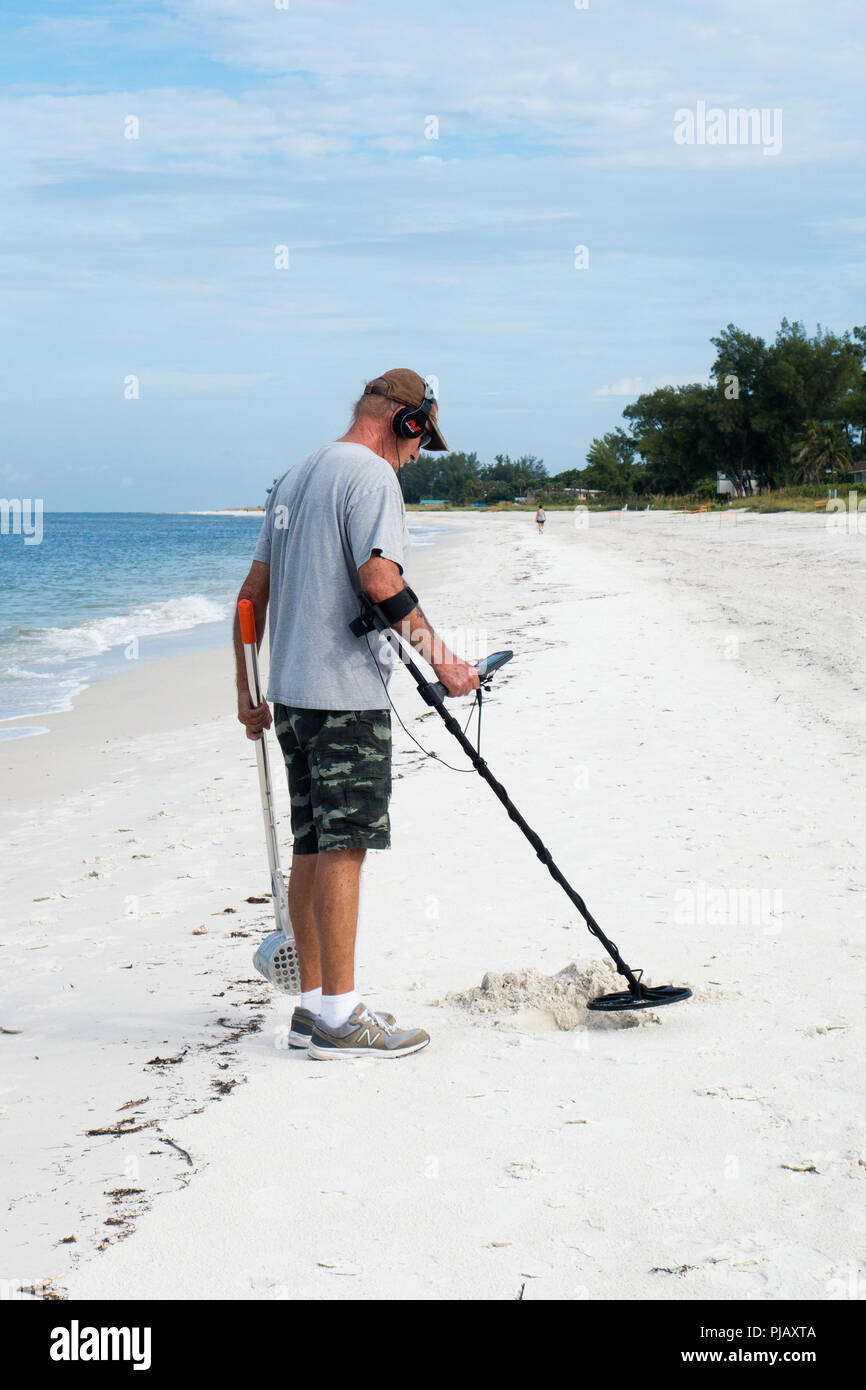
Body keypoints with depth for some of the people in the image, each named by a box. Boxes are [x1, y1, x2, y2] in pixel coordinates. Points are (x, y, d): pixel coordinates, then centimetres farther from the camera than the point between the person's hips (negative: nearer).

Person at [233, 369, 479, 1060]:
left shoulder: (296, 476, 19)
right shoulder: (371, 474, -8)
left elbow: (254, 590, 20)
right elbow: (379, 577, -23)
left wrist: (247, 689, 23)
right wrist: (440, 656, -20)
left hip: (293, 691, 9)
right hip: (347, 693, -9)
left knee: (313, 847, 12)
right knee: (343, 848, -6)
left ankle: (314, 1002, 18)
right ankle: (340, 1016, -2)